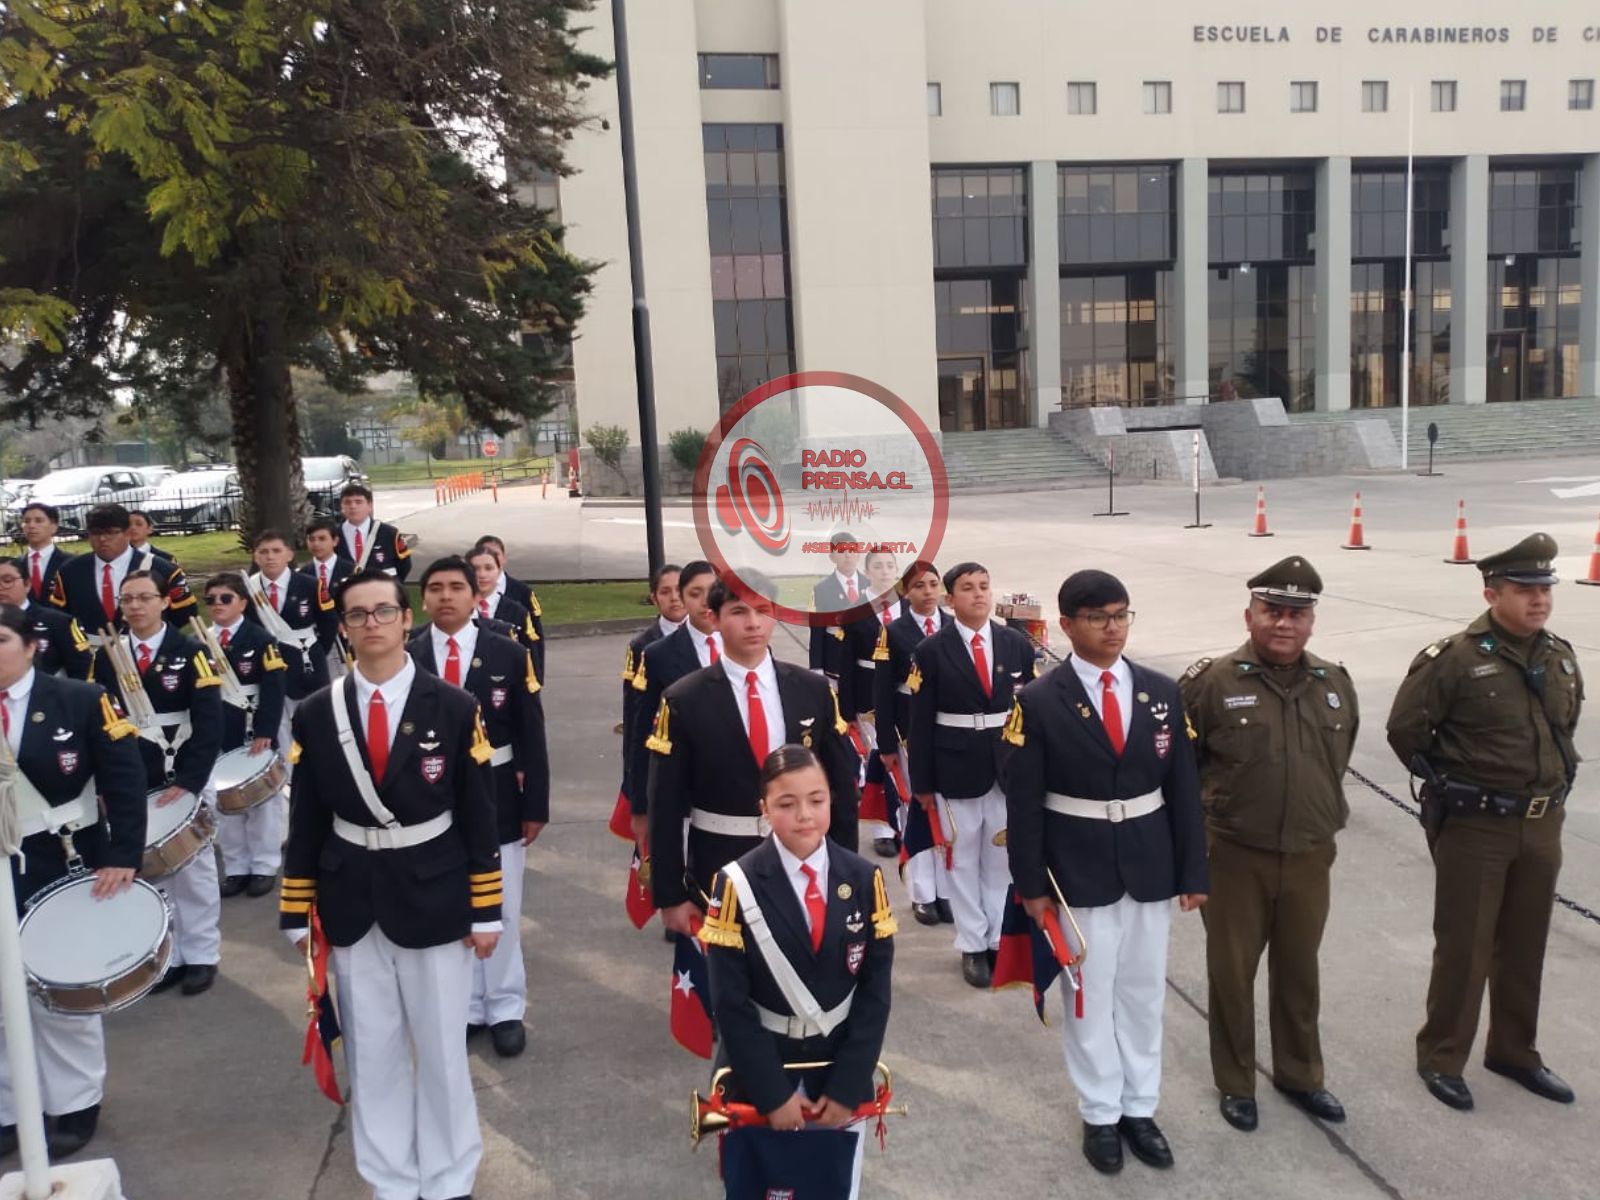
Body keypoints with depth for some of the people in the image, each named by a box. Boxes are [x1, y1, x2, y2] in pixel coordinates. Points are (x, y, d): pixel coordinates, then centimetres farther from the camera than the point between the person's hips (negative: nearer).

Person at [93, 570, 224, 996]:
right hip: (130, 785, 3)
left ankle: (201, 955, 21)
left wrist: (189, 782, -19)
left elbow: (210, 724, -13)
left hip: (184, 783, -3)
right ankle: (167, 955, 21)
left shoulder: (191, 652, -7)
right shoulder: (106, 657, 5)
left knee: (193, 870, 8)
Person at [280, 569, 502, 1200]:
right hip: (351, 901, 2)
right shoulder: (316, 714, -1)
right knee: (372, 1051, 13)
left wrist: (485, 911, -4)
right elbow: (306, 821, 4)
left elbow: (478, 814, -5)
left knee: (441, 1047, 10)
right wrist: (298, 915, 4)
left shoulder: (453, 707, -7)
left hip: (434, 897, -2)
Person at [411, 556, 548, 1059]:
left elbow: (531, 736, -2)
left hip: (497, 799, -1)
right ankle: (464, 1007, 27)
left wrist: (535, 806, -4)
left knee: (500, 908, 10)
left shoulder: (509, 654, -4)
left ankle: (505, 1009, 25)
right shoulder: (405, 657, -3)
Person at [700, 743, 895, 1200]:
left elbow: (875, 988, -5)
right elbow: (729, 1002, -13)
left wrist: (848, 1086, -8)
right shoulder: (737, 884, -14)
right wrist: (773, 1092, -14)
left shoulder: (864, 879, -7)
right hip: (759, 1075, -2)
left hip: (839, 1075, 2)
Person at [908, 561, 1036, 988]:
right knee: (963, 860, 8)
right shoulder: (931, 651, -6)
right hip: (957, 770, -2)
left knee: (1002, 858, 12)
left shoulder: (1017, 644, 3)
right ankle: (973, 946, 20)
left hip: (1010, 768, 3)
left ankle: (1001, 940, 26)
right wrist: (922, 782, -5)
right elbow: (920, 722, -4)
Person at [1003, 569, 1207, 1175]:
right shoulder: (1039, 701, -10)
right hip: (1080, 871, -3)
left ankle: (1140, 1108, 33)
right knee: (1090, 995, 9)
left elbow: (1183, 788, 3)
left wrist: (1193, 870, 2)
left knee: (1143, 992, 16)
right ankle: (1101, 1114, 27)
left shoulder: (1162, 692, 1)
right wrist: (1031, 883, -9)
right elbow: (1023, 801, -9)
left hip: (1151, 868, 4)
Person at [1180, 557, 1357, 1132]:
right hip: (1234, 857, -4)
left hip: (1310, 858, 4)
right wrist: (1202, 820, 1)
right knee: (1231, 973, 11)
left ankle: (1299, 1075, 40)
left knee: (1299, 972, 19)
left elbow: (1338, 761, 16)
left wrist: (1323, 818, 16)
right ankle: (1235, 1084, 30)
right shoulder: (1211, 682, -14)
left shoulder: (1336, 684, 1)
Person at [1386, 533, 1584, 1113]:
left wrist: (1557, 778, 15)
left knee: (1525, 946, 18)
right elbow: (1405, 729, -11)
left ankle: (1514, 1051, 35)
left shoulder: (1560, 656, 3)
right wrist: (1448, 783, -3)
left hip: (1542, 825, 6)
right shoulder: (1454, 658, -18)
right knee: (1463, 946, 4)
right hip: (1475, 826, -6)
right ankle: (1441, 1057, 20)